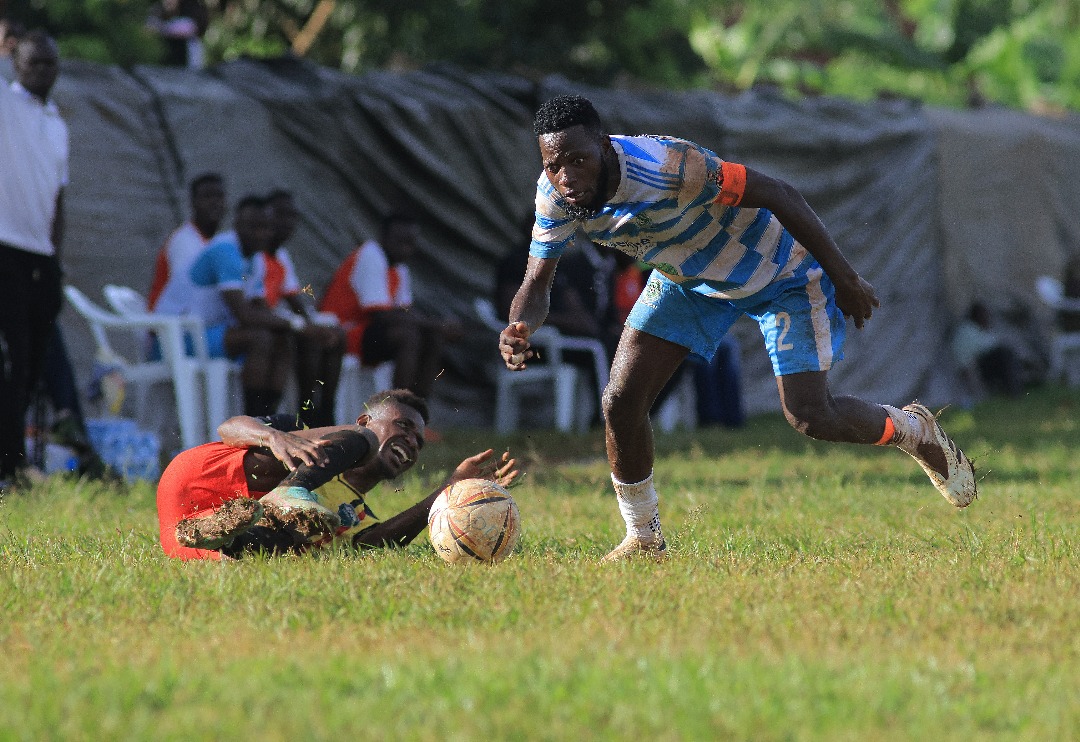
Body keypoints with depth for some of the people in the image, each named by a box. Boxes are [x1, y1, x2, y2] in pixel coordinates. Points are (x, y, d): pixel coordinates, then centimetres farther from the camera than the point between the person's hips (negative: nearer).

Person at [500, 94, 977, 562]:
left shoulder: (668, 167, -40)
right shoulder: (555, 196, -22)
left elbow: (778, 195, -30)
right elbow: (536, 283, -14)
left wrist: (844, 278, -21)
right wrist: (520, 329, -40)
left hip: (779, 272, -5)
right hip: (686, 278, 5)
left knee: (810, 417, -9)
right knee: (621, 403, -9)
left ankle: (915, 432, 22)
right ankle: (644, 540, 11)